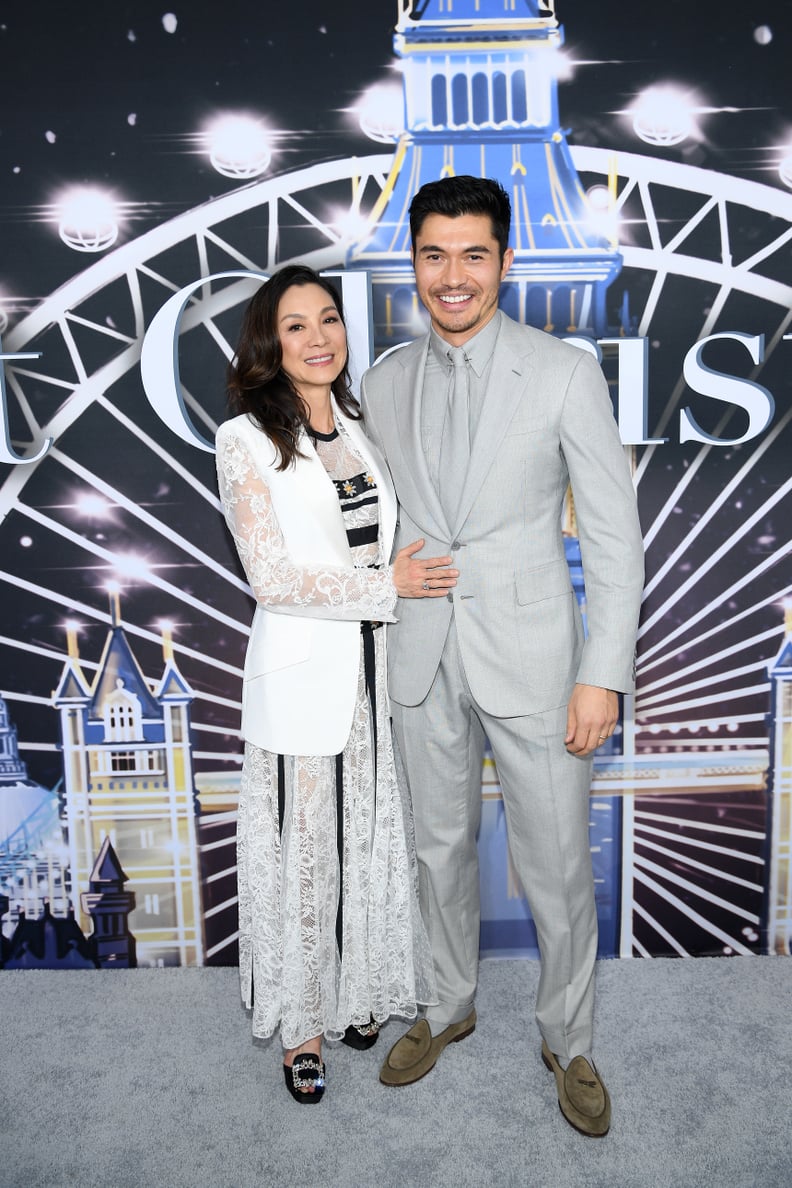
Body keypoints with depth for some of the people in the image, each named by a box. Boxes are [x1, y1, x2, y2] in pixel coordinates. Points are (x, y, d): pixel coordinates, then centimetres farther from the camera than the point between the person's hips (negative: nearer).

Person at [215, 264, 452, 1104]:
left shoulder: (361, 426, 9)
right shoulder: (246, 439, -8)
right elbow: (272, 577, -14)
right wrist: (386, 583, -14)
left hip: (377, 665, 5)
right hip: (303, 673, -5)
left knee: (372, 839, 16)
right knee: (304, 848, 9)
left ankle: (360, 991, 40)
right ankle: (304, 1024, 31)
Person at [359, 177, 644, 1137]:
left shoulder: (566, 373, -7)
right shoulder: (384, 382, 5)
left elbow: (614, 535, -6)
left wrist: (604, 673, -11)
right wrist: (373, 643, 11)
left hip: (531, 657, -3)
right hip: (421, 659, 4)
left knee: (557, 868, 9)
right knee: (441, 848, 19)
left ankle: (568, 1041, 35)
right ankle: (448, 1006, 43)